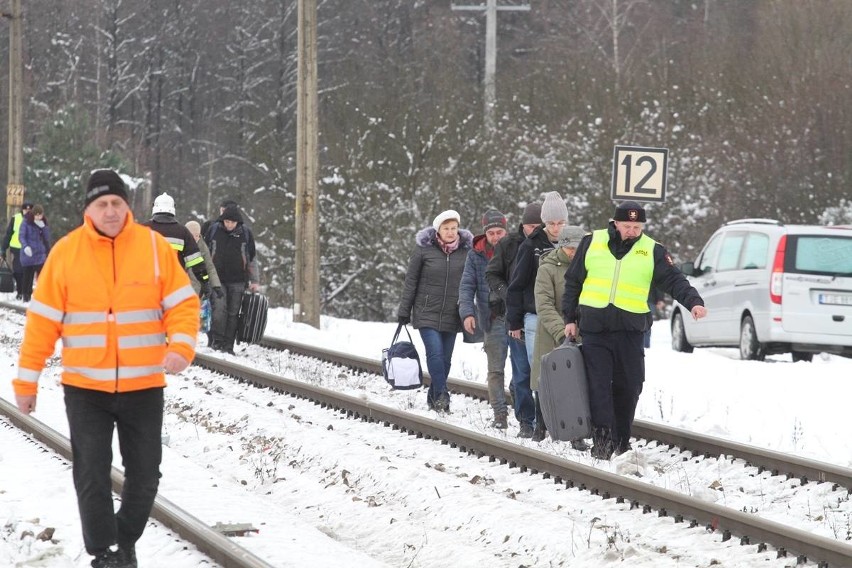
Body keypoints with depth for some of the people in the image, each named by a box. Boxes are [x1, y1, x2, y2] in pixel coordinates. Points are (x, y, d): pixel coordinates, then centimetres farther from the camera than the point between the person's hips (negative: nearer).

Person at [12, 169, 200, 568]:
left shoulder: (154, 247, -2)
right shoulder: (66, 252, -4)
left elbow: (182, 303, -2)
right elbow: (43, 320, -1)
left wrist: (181, 346, -22)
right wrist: (27, 379, -2)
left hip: (144, 385, 1)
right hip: (85, 387, -1)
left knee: (144, 475, 9)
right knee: (92, 475, -2)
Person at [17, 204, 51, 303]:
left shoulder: (43, 223, 8)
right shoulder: (26, 222, -4)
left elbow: (47, 238, 4)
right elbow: (22, 236, -10)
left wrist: (43, 227, -12)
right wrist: (25, 246, -28)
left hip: (40, 254, 3)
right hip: (28, 253, -3)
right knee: (28, 275, 4)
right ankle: (26, 296, 13)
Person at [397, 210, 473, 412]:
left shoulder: (466, 250, 2)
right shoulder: (424, 249, -4)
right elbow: (411, 280, 2)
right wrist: (404, 311, 2)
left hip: (451, 316, 3)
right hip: (427, 312, -3)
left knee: (445, 358, 5)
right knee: (435, 353, -16)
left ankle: (434, 398, 18)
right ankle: (442, 395, -16)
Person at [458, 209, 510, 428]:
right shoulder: (476, 256, 5)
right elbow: (467, 286, 4)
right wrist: (467, 312, -12)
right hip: (494, 319, 0)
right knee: (496, 369, -2)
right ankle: (500, 414, 2)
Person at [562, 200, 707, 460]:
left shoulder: (652, 251, 5)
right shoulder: (592, 243, 6)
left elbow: (674, 280, -1)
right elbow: (573, 281, 12)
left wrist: (693, 302, -19)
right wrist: (570, 318, 8)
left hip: (630, 330, 1)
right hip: (594, 329, -1)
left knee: (628, 387, 5)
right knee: (598, 386, -6)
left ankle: (621, 441, 16)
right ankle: (602, 440, -8)